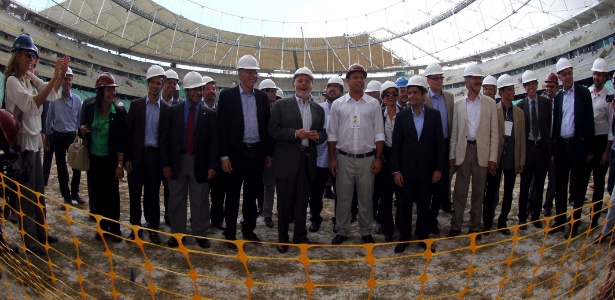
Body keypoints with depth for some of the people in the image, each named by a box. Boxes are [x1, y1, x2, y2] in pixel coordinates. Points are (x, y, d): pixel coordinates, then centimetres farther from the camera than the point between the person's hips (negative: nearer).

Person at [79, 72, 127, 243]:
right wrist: (82, 131, -16)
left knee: (112, 195, 5)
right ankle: (102, 227, 23)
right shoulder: (89, 108, -2)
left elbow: (122, 141, -7)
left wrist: (120, 165, -10)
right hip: (93, 160, 3)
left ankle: (114, 229, 18)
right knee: (97, 195, 9)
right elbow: (82, 133, 9)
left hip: (110, 161, -2)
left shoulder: (119, 112, -9)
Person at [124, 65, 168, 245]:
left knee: (153, 194, 7)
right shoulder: (136, 105, 4)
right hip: (137, 155, 1)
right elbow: (128, 132, 2)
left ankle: (152, 228, 19)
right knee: (135, 194, 7)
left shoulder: (167, 109, 2)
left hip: (155, 156, -1)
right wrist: (127, 158, -4)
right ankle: (135, 228, 20)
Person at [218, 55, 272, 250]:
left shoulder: (262, 97, 9)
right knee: (232, 196, 4)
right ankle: (230, 235, 15)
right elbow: (222, 127, -6)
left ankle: (248, 230, 28)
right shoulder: (227, 95, -3)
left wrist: (268, 152, 8)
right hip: (236, 152, -4)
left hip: (257, 152, 4)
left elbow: (266, 126, 11)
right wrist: (224, 156, -11)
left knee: (252, 195, 14)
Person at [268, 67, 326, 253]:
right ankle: (282, 238, 20)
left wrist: (317, 136, -11)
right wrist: (295, 133, -19)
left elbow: (323, 134, 12)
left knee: (302, 202, 13)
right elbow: (273, 130, -7)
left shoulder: (318, 109, 12)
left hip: (307, 161, 3)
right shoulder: (281, 105, 1)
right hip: (287, 161, -3)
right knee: (284, 202, 6)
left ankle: (300, 236, 27)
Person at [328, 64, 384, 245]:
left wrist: (378, 158, -2)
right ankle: (342, 231, 21)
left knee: (366, 198, 9)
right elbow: (332, 134, 5)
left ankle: (366, 232, 23)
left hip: (367, 158, 0)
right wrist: (332, 158, 0)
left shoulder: (373, 104, 3)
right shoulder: (338, 104, 3)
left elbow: (379, 134, 3)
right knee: (343, 197, 7)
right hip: (344, 158, 0)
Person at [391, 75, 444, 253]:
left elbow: (440, 143, 1)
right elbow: (396, 144, 0)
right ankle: (404, 238, 21)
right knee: (405, 205, 8)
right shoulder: (401, 116, 1)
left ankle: (423, 237, 23)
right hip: (406, 169, 0)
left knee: (424, 205, 9)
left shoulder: (434, 114, 1)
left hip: (427, 170, 0)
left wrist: (439, 168, -3)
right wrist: (395, 170, -5)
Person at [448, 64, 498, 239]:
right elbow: (454, 132, 5)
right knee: (459, 191, 4)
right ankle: (456, 226, 13)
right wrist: (452, 156, 1)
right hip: (463, 150, 0)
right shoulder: (458, 103, 5)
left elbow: (494, 132, 1)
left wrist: (493, 158, -4)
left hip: (482, 152, 0)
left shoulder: (490, 103, 4)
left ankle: (475, 226, 19)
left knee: (478, 192, 8)